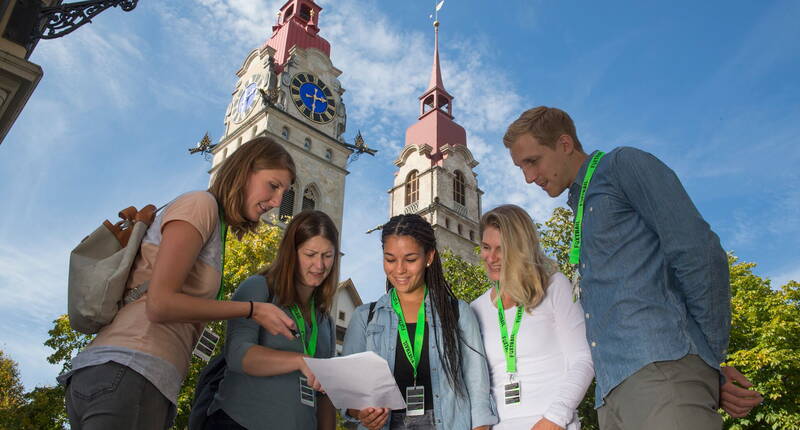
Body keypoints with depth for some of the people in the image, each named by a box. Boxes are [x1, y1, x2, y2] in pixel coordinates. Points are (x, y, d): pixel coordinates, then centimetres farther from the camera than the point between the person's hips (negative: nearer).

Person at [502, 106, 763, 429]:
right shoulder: (582, 210, 25)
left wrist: (713, 354, -2)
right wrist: (709, 371, 11)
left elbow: (700, 255, -8)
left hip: (660, 367, -8)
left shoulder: (622, 165, 2)